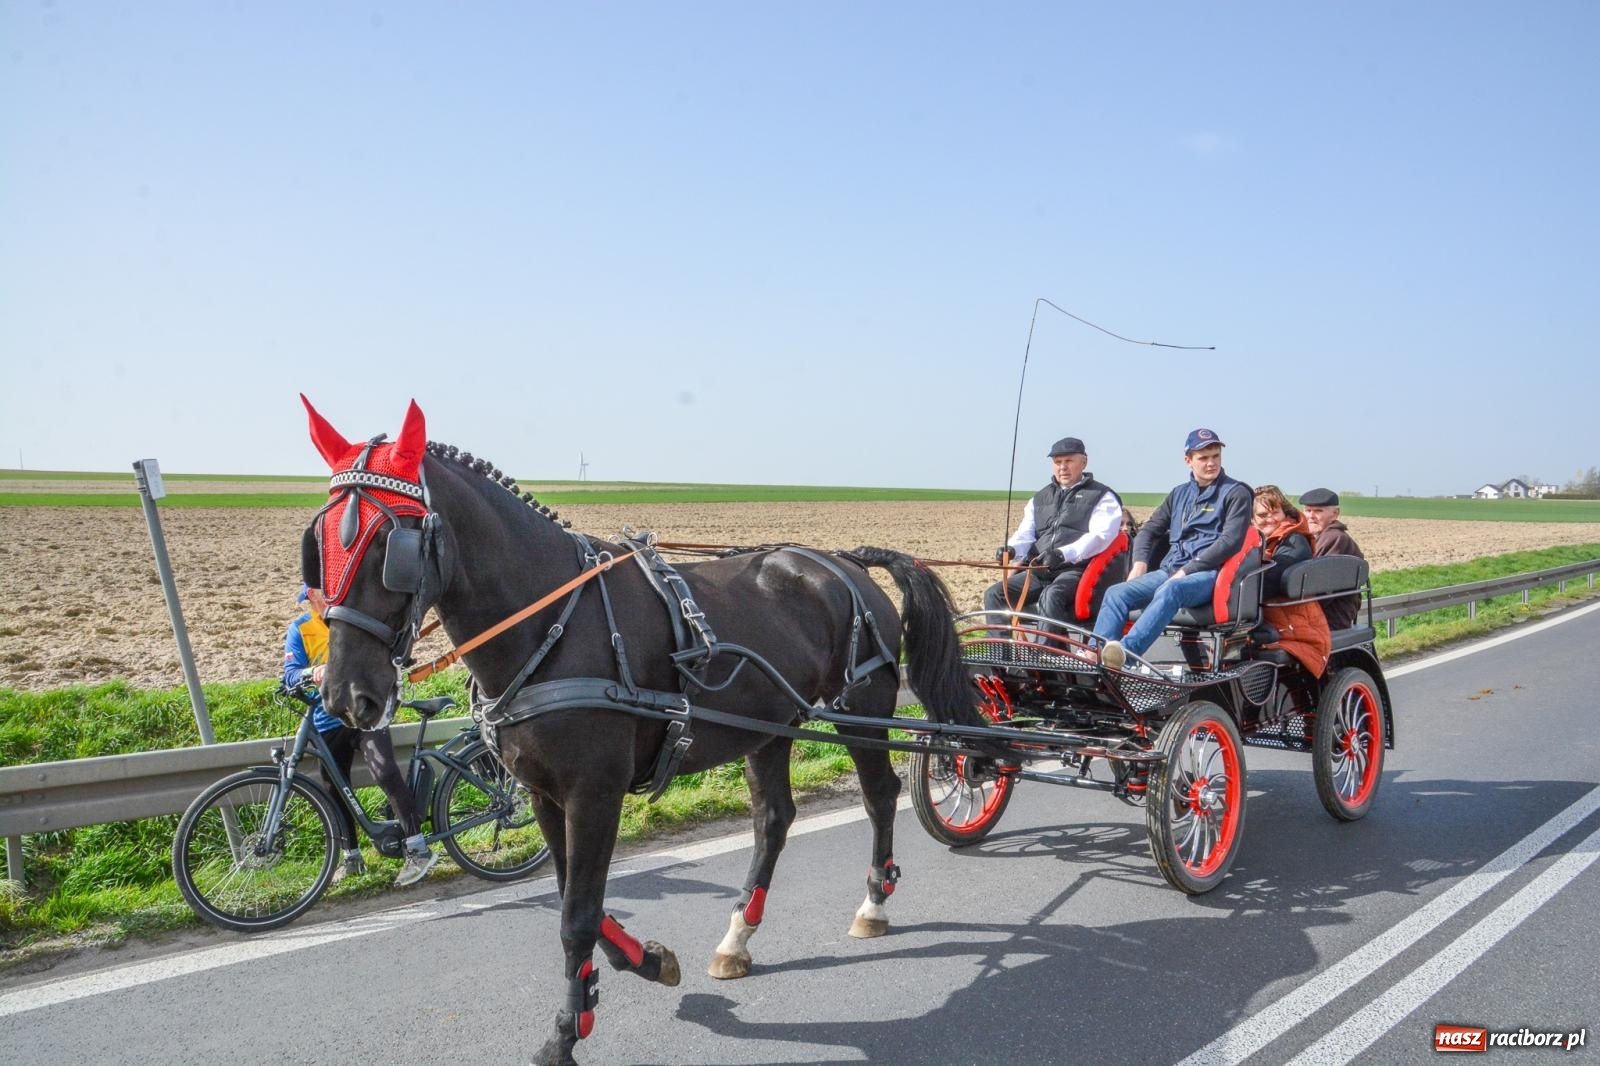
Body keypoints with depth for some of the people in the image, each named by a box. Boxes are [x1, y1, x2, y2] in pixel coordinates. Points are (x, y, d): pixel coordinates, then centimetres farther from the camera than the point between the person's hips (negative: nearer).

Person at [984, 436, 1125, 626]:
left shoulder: (1102, 497, 7)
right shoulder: (1039, 499, 25)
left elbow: (1100, 536, -9)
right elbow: (1025, 534, 14)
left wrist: (1063, 554, -26)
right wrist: (1011, 550, -13)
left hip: (1075, 570, -6)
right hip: (1038, 571, 6)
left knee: (1051, 597, -36)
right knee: (994, 594, -14)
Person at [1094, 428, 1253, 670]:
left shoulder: (1235, 493, 7)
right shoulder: (1179, 494, 24)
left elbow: (1230, 540, -6)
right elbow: (1150, 529, 28)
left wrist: (1187, 570, -12)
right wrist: (1140, 563, 7)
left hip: (1207, 574, -6)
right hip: (1169, 570, 6)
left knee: (1169, 592, -39)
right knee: (1116, 593, -20)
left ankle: (1126, 651, -58)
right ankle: (1095, 656, -35)